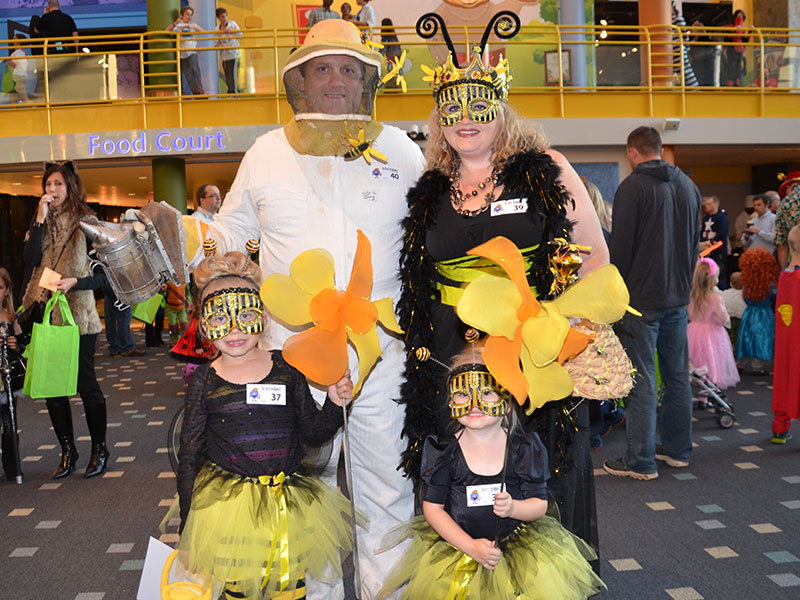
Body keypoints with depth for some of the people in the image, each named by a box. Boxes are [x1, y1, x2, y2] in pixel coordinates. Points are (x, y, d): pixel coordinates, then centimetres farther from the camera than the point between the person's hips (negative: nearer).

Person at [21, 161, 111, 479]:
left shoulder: (87, 223, -3)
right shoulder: (42, 223, 11)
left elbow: (104, 275, -4)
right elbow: (30, 260, -6)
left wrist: (74, 282, -19)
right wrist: (40, 219, -9)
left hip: (78, 315, -5)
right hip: (46, 314, 5)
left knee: (85, 383, 1)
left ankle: (99, 449, 17)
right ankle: (68, 451, 21)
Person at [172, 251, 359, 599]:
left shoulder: (286, 368, -2)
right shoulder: (204, 381, -4)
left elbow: (313, 434, 4)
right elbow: (189, 456, 1)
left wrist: (334, 404, -15)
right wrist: (187, 523, 2)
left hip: (289, 505, 1)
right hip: (227, 504, -1)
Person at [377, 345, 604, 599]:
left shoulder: (523, 448, -6)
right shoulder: (444, 451, -8)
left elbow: (540, 504, -1)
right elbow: (433, 507, -5)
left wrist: (513, 508, -23)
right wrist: (471, 546, -14)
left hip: (518, 545, 1)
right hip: (457, 546, 0)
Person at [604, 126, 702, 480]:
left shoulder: (632, 187, -11)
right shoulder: (688, 185, 12)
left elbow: (620, 248, -14)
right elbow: (694, 242, 18)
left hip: (642, 298, -7)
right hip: (678, 297, 7)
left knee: (641, 381, -2)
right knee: (677, 375, 14)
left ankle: (641, 462, 3)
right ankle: (678, 450, 25)